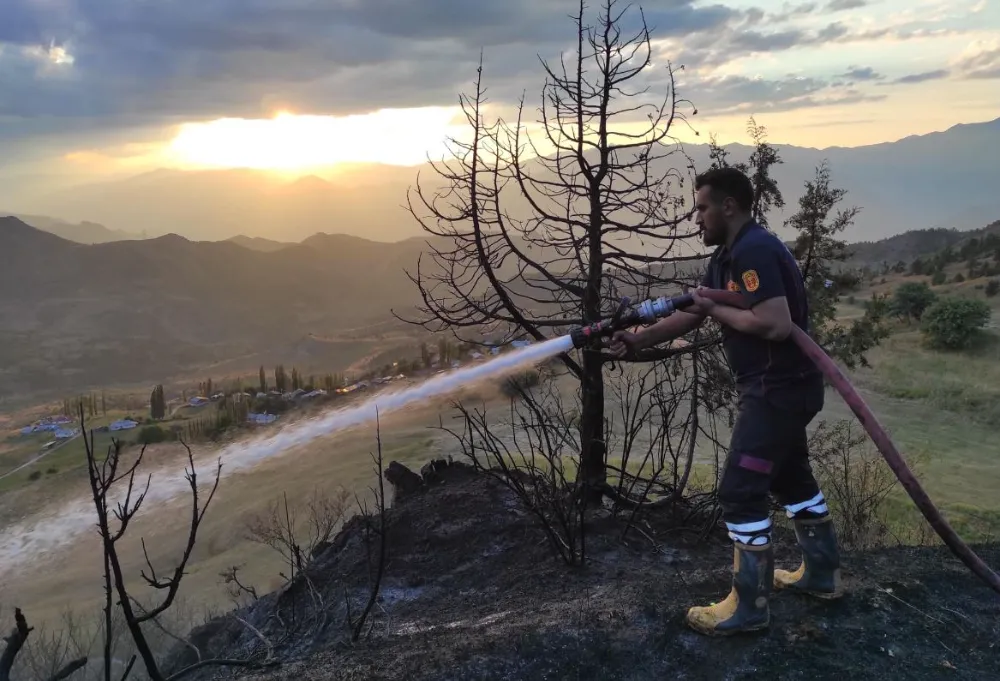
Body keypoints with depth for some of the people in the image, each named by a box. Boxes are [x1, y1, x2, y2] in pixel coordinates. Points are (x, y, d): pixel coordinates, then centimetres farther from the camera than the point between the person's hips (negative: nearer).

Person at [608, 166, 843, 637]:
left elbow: (777, 325, -30)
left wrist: (717, 310, -17)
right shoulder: (729, 256, 12)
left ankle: (748, 607, 6)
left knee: (740, 493, -6)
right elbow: (690, 316, 15)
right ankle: (822, 574, 39)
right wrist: (636, 340, 6)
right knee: (791, 477, 23)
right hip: (781, 385, 11)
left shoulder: (754, 251, -21)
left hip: (778, 388, -11)